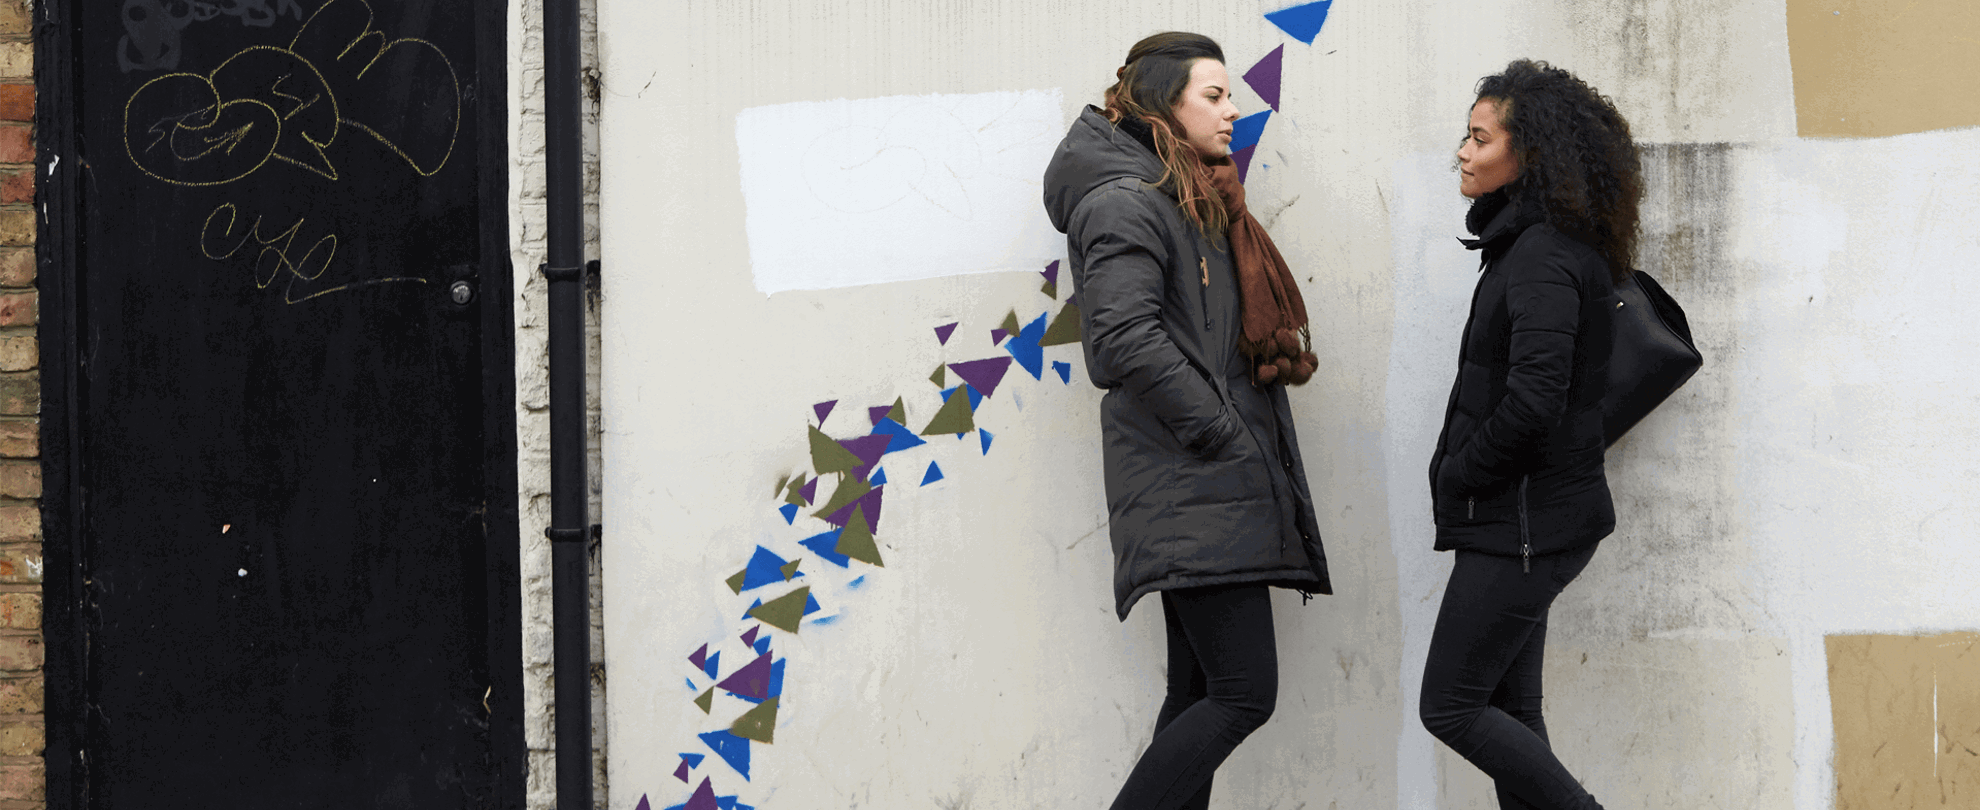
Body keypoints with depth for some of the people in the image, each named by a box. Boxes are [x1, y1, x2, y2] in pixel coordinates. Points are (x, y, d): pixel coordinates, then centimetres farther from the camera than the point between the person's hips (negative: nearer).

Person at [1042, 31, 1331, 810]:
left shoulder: (1199, 204, 21)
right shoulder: (1127, 204, -11)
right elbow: (1126, 339, -22)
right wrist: (1223, 436, -18)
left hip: (1218, 491, 10)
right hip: (1191, 494, -10)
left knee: (1199, 694, 9)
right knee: (1244, 693, -14)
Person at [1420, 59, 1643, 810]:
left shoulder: (1542, 256, -17)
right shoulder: (1529, 246, 14)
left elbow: (1534, 397, -26)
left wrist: (1458, 474, -12)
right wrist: (1461, 477, 11)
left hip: (1523, 521, -10)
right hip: (1523, 519, 10)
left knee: (1450, 705, -5)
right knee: (1507, 711, 10)